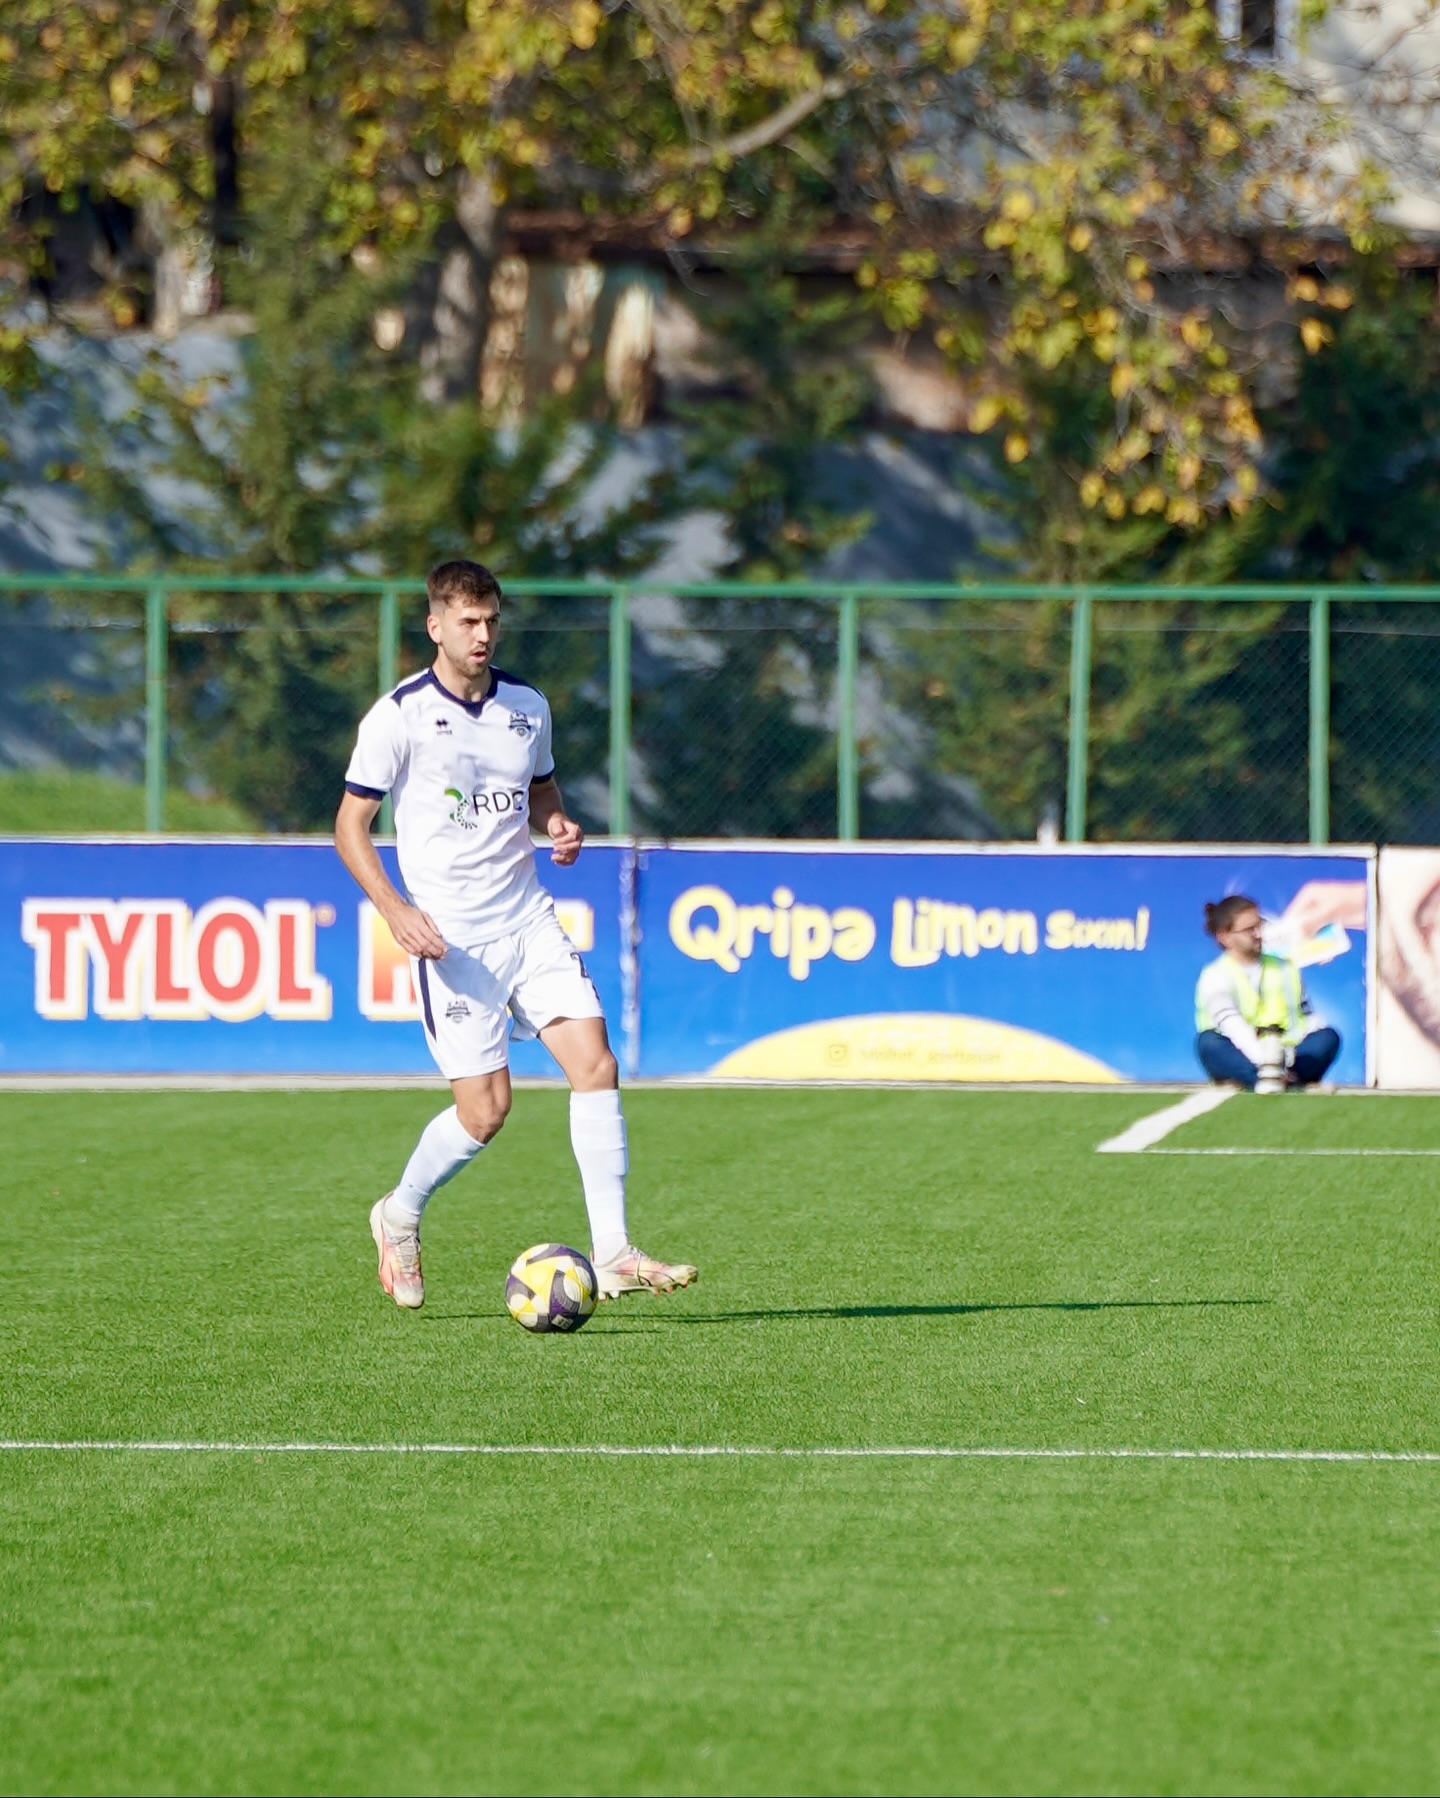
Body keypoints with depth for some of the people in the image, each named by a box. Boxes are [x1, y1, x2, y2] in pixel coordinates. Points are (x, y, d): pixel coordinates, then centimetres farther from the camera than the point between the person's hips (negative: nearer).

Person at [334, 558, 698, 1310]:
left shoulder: (527, 707, 9)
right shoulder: (399, 715, -7)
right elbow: (350, 825, -4)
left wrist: (560, 825, 1)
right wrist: (394, 909, -17)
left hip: (529, 918, 5)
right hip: (451, 934, -5)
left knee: (596, 1065, -10)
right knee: (485, 1110, -7)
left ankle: (612, 1255, -8)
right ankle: (400, 1215, 22)